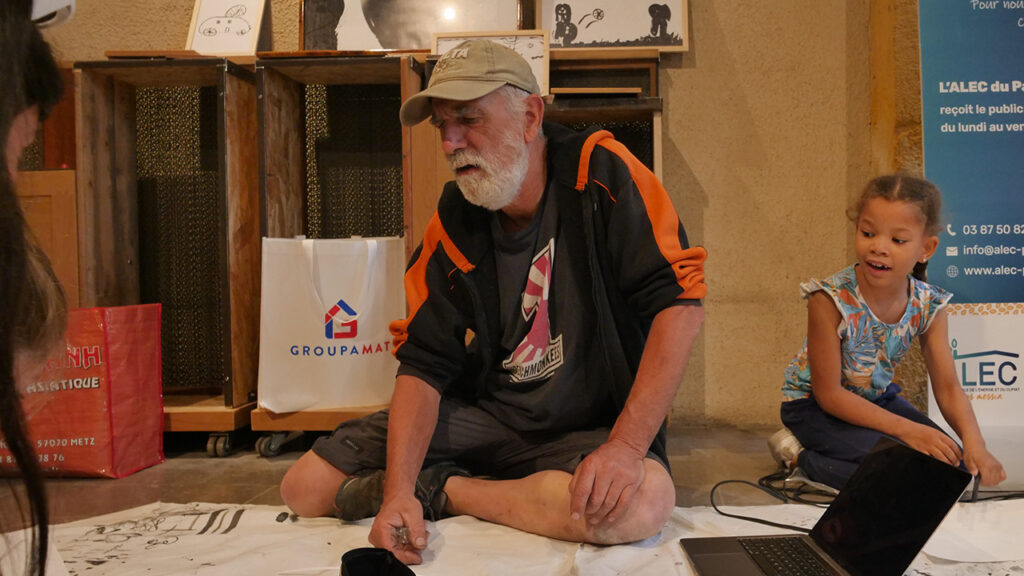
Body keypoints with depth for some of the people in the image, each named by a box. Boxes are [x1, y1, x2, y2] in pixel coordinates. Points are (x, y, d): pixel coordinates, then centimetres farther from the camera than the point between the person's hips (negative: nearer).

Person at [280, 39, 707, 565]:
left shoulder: (601, 173, -12)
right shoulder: (452, 224, -2)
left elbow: (679, 304, -19)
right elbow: (422, 365, -4)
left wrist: (627, 446, -29)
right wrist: (398, 491, -20)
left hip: (590, 427, -1)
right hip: (481, 414, 2)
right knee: (306, 486, -12)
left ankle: (443, 491, -16)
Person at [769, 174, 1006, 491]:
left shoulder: (928, 305, -12)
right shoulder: (830, 299, -28)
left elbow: (948, 387, -7)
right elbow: (829, 394, -24)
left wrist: (973, 442, -27)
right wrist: (905, 429, -29)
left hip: (877, 398, 7)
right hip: (815, 405, -7)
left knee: (953, 464, -7)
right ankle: (799, 455, -3)